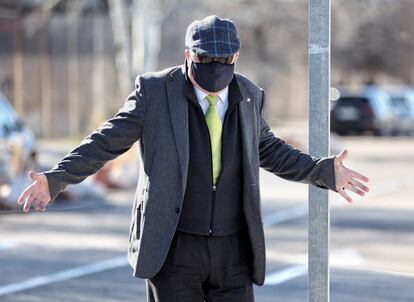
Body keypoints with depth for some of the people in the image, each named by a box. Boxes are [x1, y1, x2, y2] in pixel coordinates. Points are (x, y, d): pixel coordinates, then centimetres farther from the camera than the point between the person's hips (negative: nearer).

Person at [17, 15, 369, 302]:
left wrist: (324, 171, 12)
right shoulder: (156, 90, -8)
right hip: (174, 249, -3)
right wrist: (55, 179, -13)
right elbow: (108, 140, -4)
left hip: (233, 251, 3)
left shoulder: (249, 96, 3)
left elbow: (268, 149, 19)